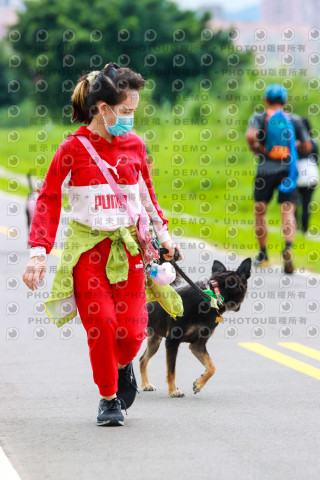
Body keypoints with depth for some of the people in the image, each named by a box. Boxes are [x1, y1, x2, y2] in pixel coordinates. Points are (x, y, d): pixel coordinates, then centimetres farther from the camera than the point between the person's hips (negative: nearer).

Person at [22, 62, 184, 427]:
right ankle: (108, 398, 12)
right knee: (100, 324, -10)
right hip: (87, 246, -3)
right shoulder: (73, 148, -7)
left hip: (128, 245, 3)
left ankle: (123, 365, 32)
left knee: (132, 331, -5)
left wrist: (162, 231, 14)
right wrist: (38, 252, -9)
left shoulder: (134, 145, 4)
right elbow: (48, 200, -2)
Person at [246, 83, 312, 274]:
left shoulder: (259, 118, 1)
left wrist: (256, 149, 0)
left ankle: (263, 254, 20)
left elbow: (250, 136, -19)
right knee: (288, 212, -4)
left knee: (260, 212, 13)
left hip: (266, 171, -1)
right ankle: (288, 247, -30)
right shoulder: (295, 120, 8)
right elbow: (307, 147, 8)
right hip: (288, 171, 1)